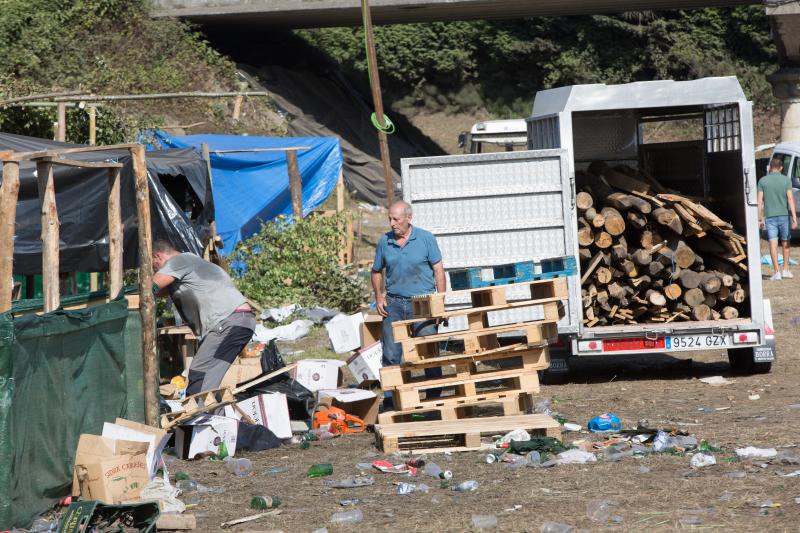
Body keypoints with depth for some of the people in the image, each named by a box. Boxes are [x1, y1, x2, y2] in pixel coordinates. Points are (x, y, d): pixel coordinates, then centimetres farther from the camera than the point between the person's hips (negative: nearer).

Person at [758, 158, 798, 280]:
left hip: (770, 216, -1)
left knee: (773, 244, -2)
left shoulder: (763, 181, 1)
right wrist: (794, 218, -8)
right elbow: (790, 199, -7)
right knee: (785, 243, 16)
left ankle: (777, 272, -8)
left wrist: (760, 219, 6)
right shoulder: (786, 180, -1)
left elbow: (760, 201, 0)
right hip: (784, 215, 1)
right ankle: (785, 270, 18)